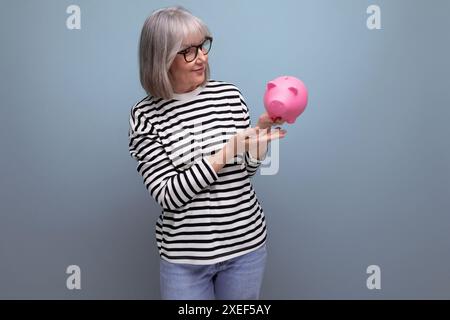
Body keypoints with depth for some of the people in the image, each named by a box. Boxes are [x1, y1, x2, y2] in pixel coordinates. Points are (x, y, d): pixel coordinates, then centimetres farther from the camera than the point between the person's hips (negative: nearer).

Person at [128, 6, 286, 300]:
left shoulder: (229, 94, -1)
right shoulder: (145, 116, -10)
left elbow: (247, 169, 7)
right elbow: (169, 195, -17)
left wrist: (262, 134, -12)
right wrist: (229, 149, -23)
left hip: (246, 243, 3)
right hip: (183, 257, -2)